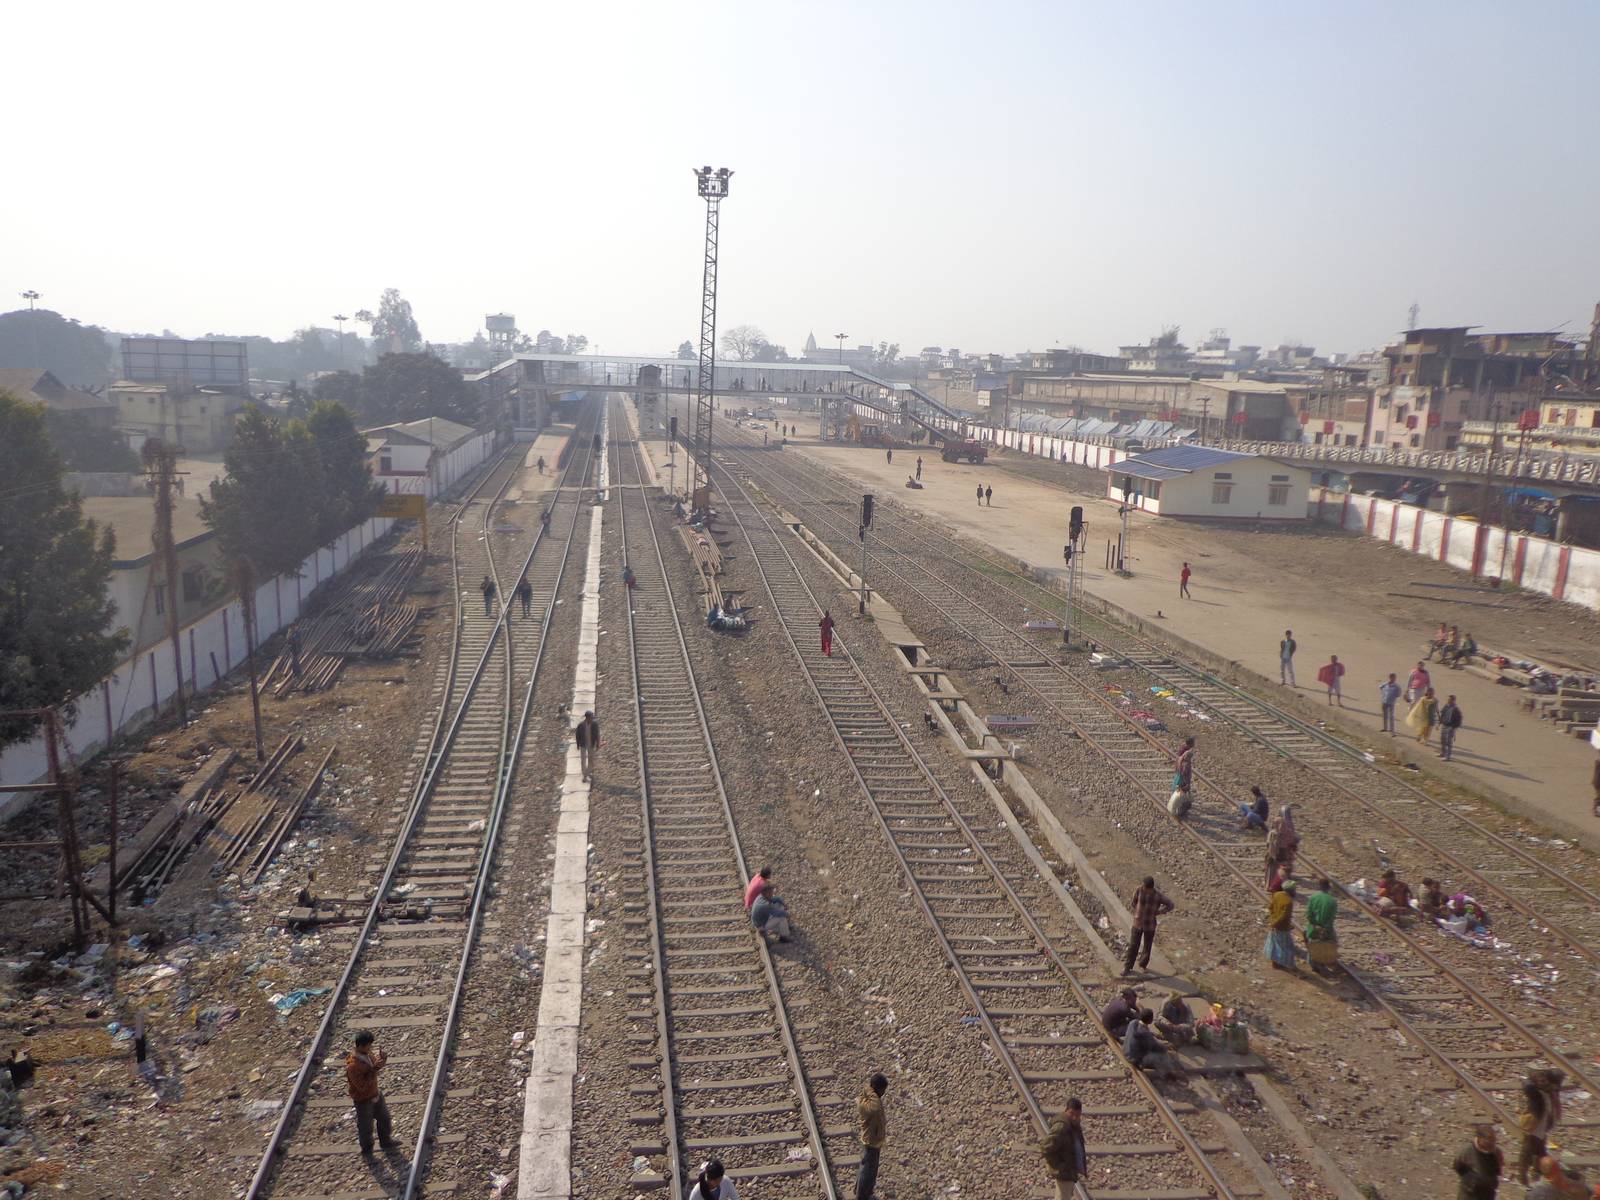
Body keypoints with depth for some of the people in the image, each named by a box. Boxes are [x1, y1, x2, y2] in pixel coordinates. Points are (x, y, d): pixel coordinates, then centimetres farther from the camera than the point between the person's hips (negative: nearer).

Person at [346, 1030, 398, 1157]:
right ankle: (366, 1149, 44)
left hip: (376, 1093, 7)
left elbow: (374, 1063, 5)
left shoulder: (368, 1053, -13)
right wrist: (374, 1069, -36)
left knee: (384, 1118, 24)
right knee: (366, 1126, 18)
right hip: (363, 1100, -7)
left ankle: (386, 1142, 48)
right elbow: (362, 1086, -31)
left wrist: (381, 1060, -17)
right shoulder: (352, 1065, -36)